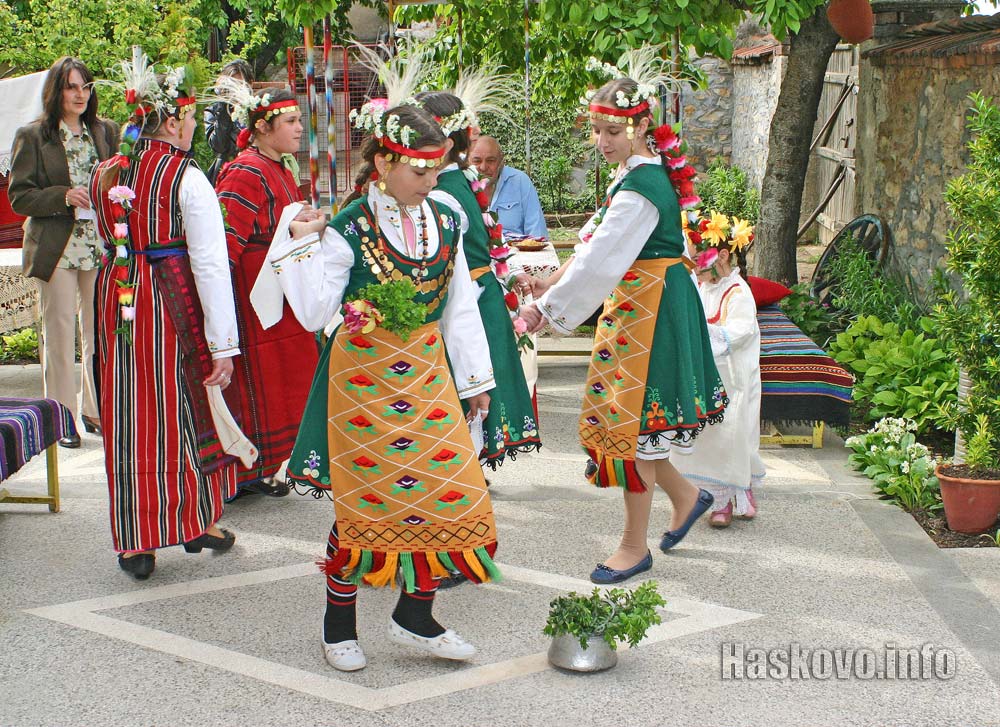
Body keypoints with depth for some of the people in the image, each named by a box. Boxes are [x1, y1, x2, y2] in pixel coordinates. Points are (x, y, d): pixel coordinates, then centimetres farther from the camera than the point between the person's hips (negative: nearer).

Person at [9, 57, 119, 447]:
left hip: (101, 246, 3)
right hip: (56, 247, -3)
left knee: (100, 331, 6)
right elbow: (19, 196, -2)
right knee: (60, 334, 0)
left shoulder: (106, 131, 10)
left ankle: (96, 410, 19)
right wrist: (63, 197, -16)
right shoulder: (33, 136, 0)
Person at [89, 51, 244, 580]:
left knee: (130, 417, 9)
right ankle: (198, 522, 25)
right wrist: (223, 343, -17)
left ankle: (134, 541, 13)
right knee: (189, 408, 12)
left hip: (118, 301, 5)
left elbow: (108, 242, 15)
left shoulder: (105, 174, 5)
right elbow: (210, 263, -17)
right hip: (175, 302, -4)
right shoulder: (186, 178, -12)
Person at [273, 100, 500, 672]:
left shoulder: (445, 223, 4)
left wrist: (475, 379, 13)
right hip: (364, 377, -5)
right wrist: (302, 244, -21)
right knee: (362, 501, 2)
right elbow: (313, 314, -13)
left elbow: (460, 307, 12)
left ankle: (416, 616, 17)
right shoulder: (348, 228, -11)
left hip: (427, 374, 5)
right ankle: (340, 624, 21)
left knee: (451, 490, 0)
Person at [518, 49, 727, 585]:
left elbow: (599, 261, -23)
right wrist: (553, 286, 10)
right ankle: (686, 496, 33)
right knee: (622, 417, 16)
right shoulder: (639, 174, 10)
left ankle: (635, 546, 12)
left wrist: (548, 309, -15)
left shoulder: (640, 188, -22)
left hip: (646, 313, -10)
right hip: (637, 304, 10)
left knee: (629, 421, 0)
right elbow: (597, 244, 16)